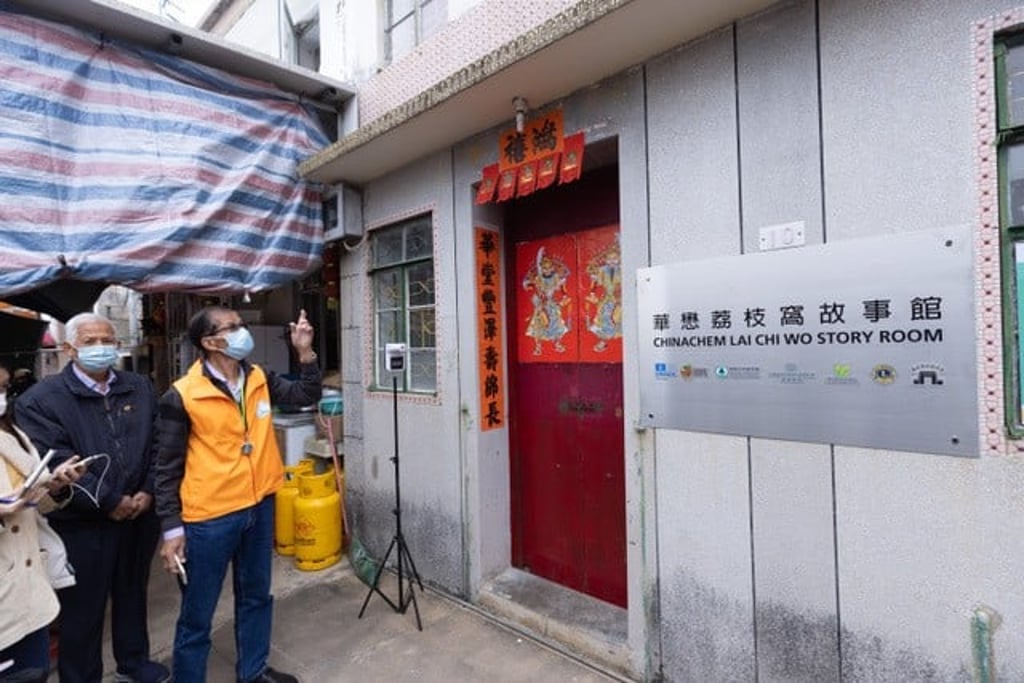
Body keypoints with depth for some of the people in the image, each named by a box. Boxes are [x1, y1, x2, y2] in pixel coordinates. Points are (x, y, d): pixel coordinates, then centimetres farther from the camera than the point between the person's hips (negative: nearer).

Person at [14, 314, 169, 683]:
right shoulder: (40, 400, -8)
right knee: (82, 607, 12)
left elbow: (158, 446, 2)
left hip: (139, 513, 4)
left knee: (133, 593, 21)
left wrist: (148, 492, -9)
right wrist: (109, 502, -16)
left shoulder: (140, 388, 4)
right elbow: (57, 464, -15)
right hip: (82, 524, -4)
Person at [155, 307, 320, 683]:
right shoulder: (182, 396, -14)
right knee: (197, 614, 12)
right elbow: (168, 469, -9)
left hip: (259, 505, 6)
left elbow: (307, 395, 4)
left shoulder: (259, 379, 1)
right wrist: (172, 529, -10)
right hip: (209, 518, -5)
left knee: (256, 596, 22)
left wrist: (305, 352, -10)